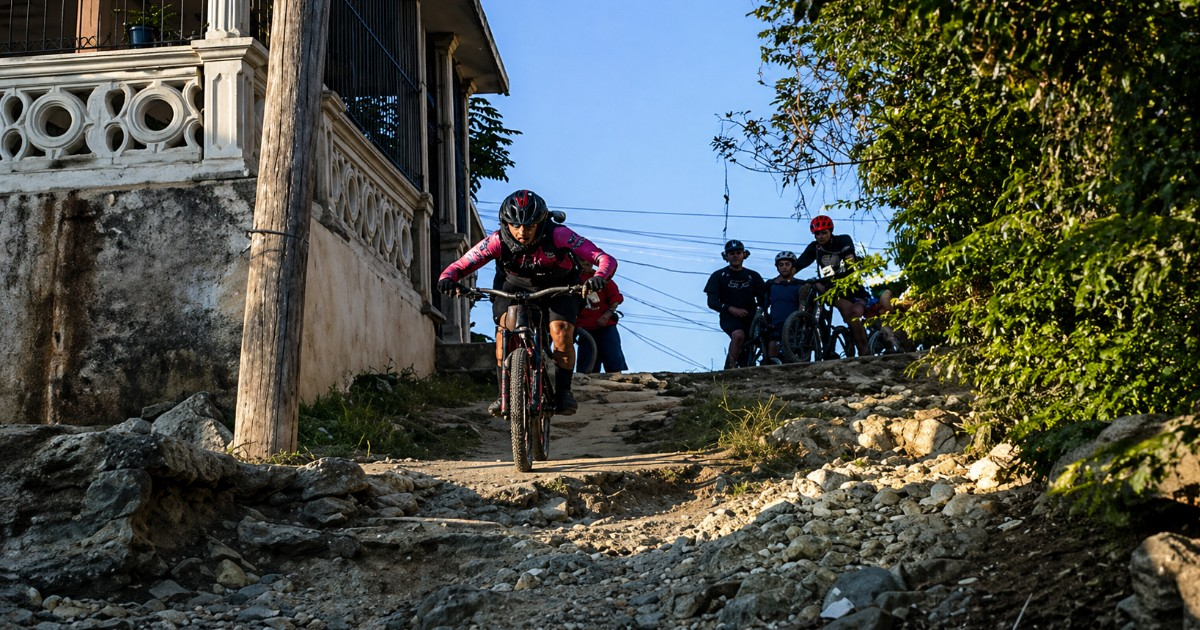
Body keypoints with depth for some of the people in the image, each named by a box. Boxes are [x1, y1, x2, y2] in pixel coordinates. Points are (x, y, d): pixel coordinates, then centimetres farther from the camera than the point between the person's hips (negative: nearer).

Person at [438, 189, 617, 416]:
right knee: (505, 327, -25)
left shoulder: (559, 235, -34)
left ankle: (563, 390, -5)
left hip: (559, 289, -1)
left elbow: (607, 260, -39)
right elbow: (460, 265, -24)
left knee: (561, 331, -26)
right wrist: (447, 279, -47)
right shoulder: (497, 241, -28)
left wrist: (599, 277, -61)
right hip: (518, 288, 1)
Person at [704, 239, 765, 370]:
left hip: (750, 317, 4)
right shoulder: (719, 276, 7)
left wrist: (761, 307, -12)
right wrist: (731, 309, -19)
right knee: (738, 334, -35)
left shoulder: (753, 276, 16)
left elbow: (763, 298, 13)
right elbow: (712, 302, -3)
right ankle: (730, 368, -30)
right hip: (730, 317, -4)